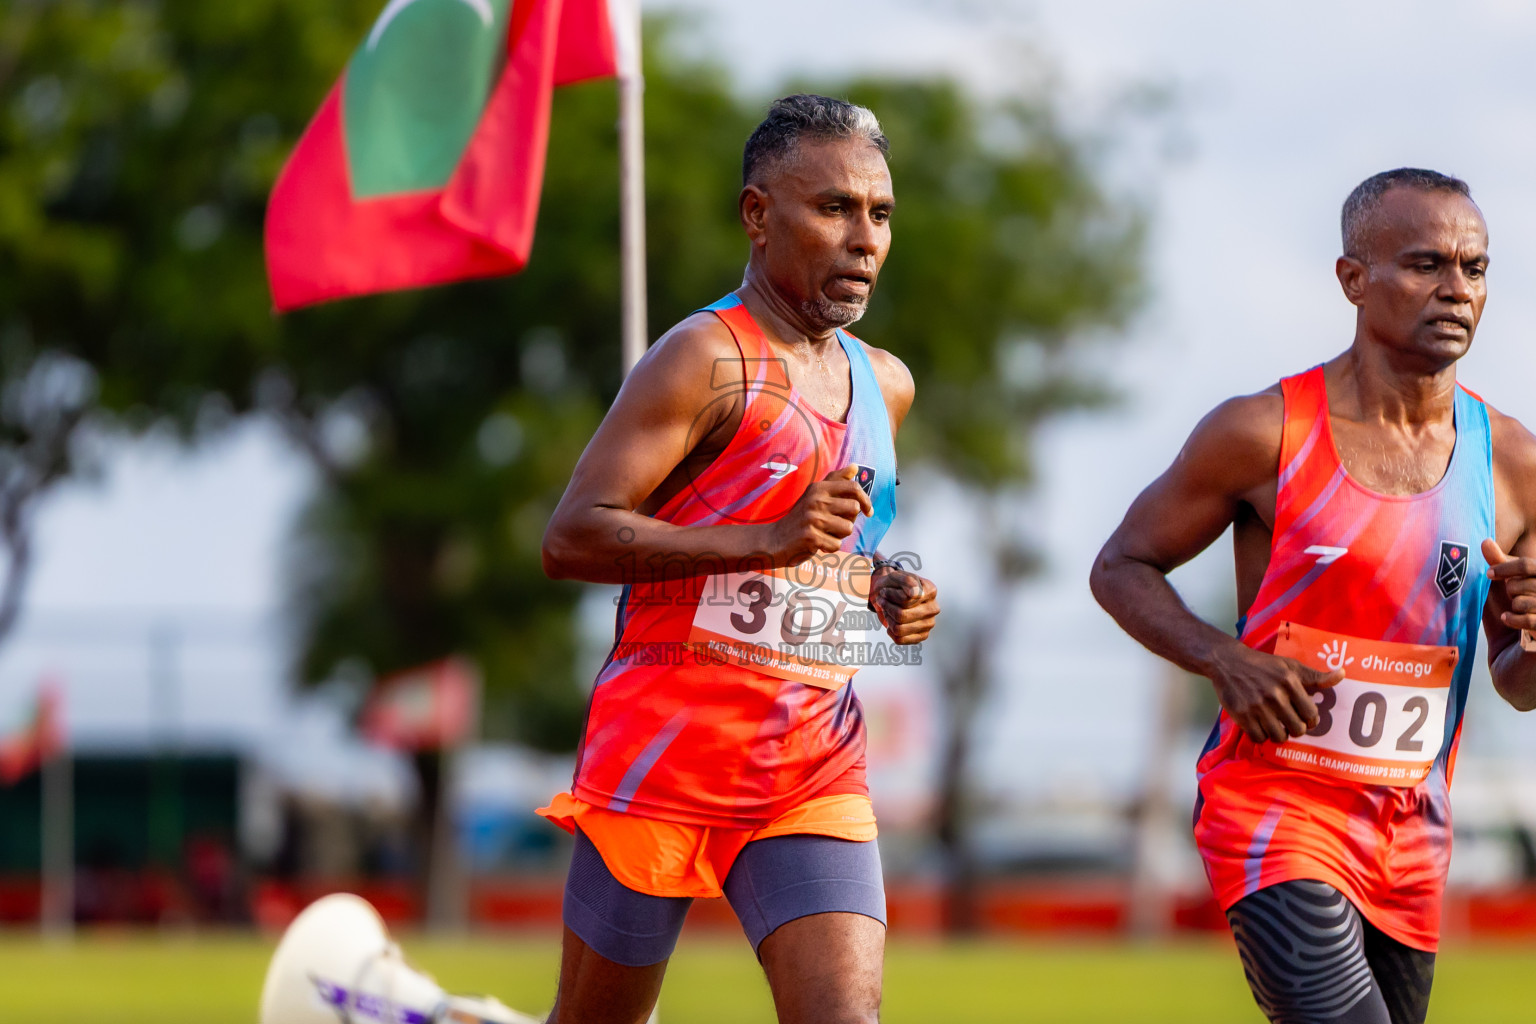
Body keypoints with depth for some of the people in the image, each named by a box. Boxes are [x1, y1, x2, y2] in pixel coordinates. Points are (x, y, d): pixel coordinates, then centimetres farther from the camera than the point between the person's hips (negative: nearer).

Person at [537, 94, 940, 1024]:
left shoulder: (884, 387, 15)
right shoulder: (706, 358, -10)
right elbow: (570, 539, -18)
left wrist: (884, 594, 8)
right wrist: (767, 540, -27)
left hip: (815, 772, 5)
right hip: (663, 761, -5)